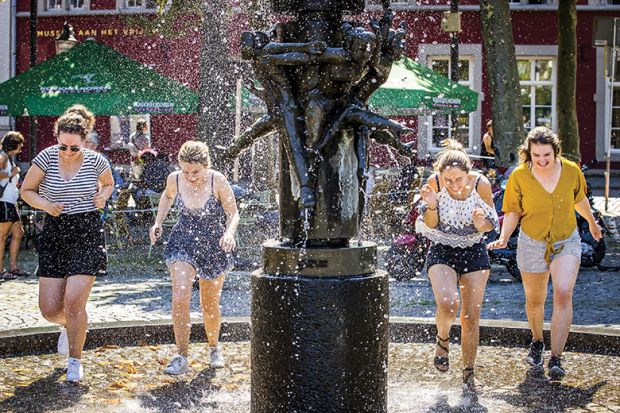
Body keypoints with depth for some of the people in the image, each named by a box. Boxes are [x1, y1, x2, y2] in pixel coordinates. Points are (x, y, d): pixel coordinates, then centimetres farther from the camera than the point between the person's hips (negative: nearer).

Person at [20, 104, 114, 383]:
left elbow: (108, 183, 17)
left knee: (74, 301, -13)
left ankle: (75, 360, 7)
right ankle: (68, 327, 38)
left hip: (88, 234, -2)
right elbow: (26, 190, 5)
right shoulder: (47, 158, -6)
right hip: (55, 233, 2)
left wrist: (103, 196, -5)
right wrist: (46, 205, -13)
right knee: (49, 308, 0)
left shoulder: (95, 161, -5)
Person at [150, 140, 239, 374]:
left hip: (213, 247, -1)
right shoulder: (175, 179, -11)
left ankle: (214, 348, 37)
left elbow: (233, 213, -10)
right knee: (180, 299, -18)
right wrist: (158, 222, 2)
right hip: (183, 243, 1)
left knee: (210, 306, 11)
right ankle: (181, 357, -11)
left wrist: (229, 233, -29)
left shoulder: (217, 181, -20)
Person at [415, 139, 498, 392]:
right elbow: (430, 225, -9)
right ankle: (443, 340, 9)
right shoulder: (434, 183, -17)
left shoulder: (480, 184, -16)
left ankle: (468, 373, 17)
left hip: (474, 251, 1)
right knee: (448, 304, -24)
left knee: (471, 316, 2)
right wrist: (432, 205, -29)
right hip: (442, 250, -1)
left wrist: (481, 224, -27)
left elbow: (492, 223, -4)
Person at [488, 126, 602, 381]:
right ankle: (537, 341, 46)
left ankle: (556, 358, -17)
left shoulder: (571, 171, -10)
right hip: (532, 244, 0)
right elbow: (513, 212, -3)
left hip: (567, 242, 0)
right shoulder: (519, 176, -15)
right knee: (534, 300, 15)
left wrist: (592, 223, 27)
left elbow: (579, 199, 11)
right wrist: (503, 238, -19)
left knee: (563, 294, -21)